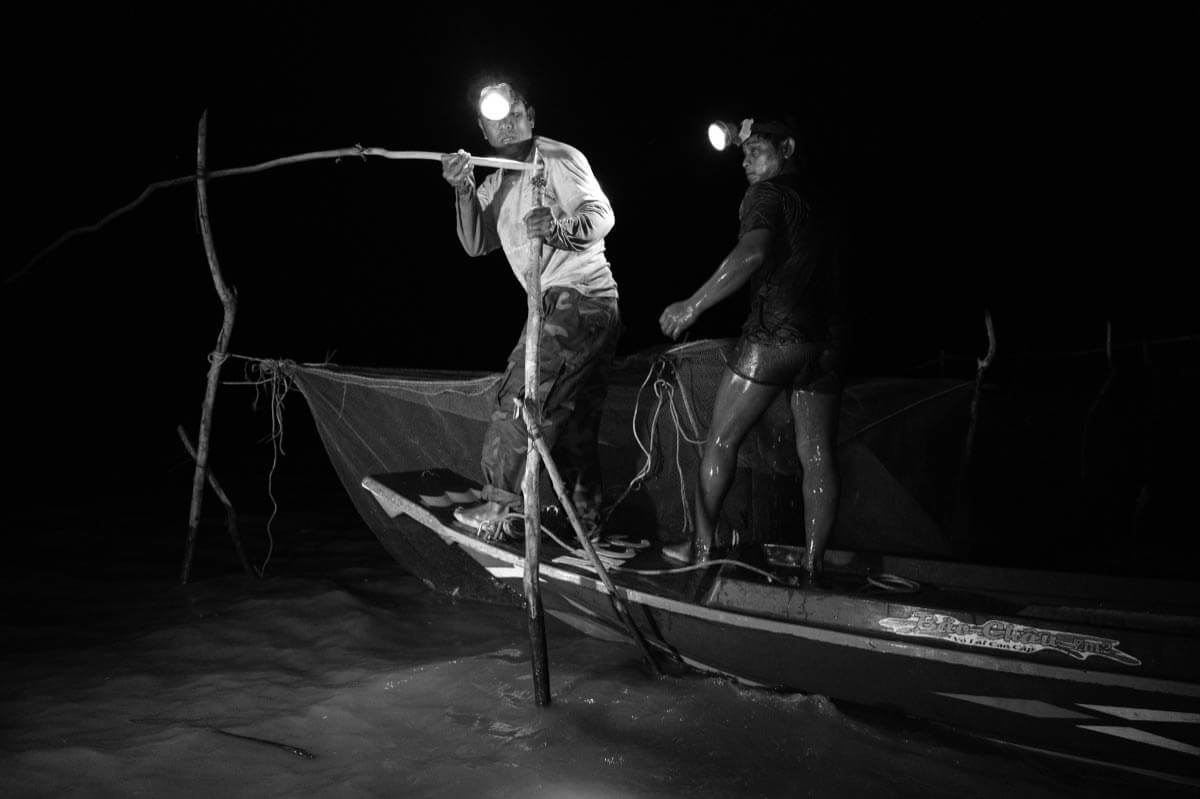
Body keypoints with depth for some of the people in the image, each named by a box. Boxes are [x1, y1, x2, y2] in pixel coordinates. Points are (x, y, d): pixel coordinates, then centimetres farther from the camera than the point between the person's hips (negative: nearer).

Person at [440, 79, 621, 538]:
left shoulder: (558, 158, -4)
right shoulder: (495, 183, 18)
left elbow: (602, 215, -17)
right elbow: (476, 245, 6)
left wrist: (560, 228, -37)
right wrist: (464, 192, -9)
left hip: (579, 297, -9)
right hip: (556, 303, 9)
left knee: (521, 395, -14)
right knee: (575, 419, 11)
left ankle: (502, 503, -10)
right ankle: (586, 519, 20)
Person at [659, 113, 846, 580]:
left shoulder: (767, 194, -3)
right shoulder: (821, 201, 20)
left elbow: (753, 253, -21)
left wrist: (692, 306, -20)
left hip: (775, 332, -7)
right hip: (828, 337, 7)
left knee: (721, 438, 5)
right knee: (817, 454, 5)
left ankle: (702, 546, 10)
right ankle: (813, 563, 7)